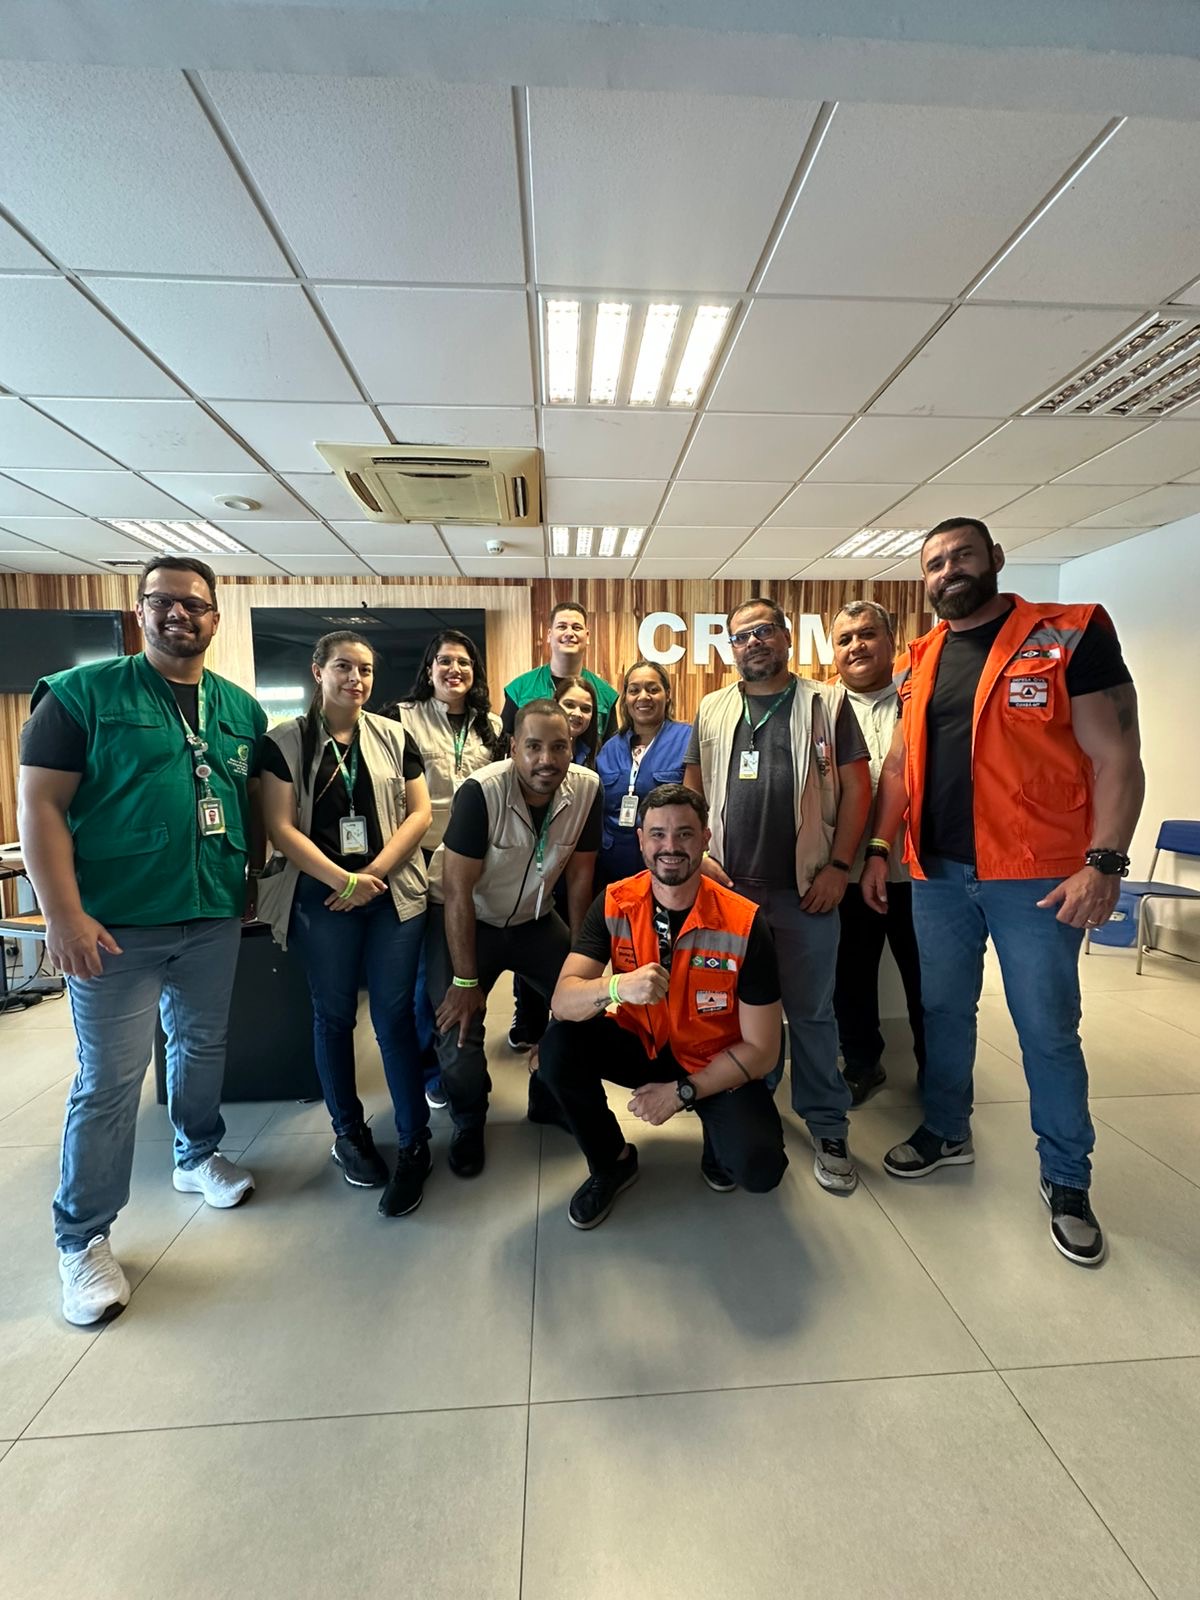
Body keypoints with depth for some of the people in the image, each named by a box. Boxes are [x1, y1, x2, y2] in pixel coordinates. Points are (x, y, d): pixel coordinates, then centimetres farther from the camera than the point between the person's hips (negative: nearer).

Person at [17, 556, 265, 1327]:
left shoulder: (241, 708, 7)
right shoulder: (82, 692, -6)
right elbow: (39, 806, -10)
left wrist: (255, 882, 8)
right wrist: (64, 914, -17)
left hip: (214, 918, 5)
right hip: (116, 924, -4)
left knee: (204, 1046, 19)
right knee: (110, 1080, 3)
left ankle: (198, 1156, 43)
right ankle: (82, 1238, 22)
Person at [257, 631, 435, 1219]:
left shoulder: (395, 737, 7)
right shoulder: (285, 742, 2)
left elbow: (420, 813, 2)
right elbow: (281, 827, -5)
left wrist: (374, 874, -10)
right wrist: (343, 880, -15)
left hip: (393, 895, 1)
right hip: (321, 899, 0)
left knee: (395, 1018, 1)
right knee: (333, 1016, 11)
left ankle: (414, 1146, 14)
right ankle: (349, 1134, 30)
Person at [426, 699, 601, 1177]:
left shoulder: (587, 788, -17)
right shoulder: (481, 791, -29)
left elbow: (579, 876, -7)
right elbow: (458, 891, -24)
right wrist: (466, 980, -22)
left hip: (534, 918, 4)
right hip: (465, 918, -4)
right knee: (460, 1029, -13)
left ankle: (549, 1100, 24)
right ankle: (468, 1124, 20)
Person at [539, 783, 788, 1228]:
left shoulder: (745, 924, -21)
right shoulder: (614, 904, -15)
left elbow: (761, 1050, -15)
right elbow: (562, 1002, -23)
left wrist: (682, 1092, -21)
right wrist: (617, 987, -44)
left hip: (716, 1062, -2)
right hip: (640, 1043, 3)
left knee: (758, 1168, -26)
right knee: (559, 1046, -23)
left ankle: (720, 1135, 13)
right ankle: (613, 1162, 4)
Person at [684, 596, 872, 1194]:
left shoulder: (827, 703, 2)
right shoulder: (712, 710, 10)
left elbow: (856, 787, -1)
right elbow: (692, 788, 13)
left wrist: (838, 866, -8)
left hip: (805, 890, -2)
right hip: (728, 886, 3)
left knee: (811, 1012, 6)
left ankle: (827, 1129, 22)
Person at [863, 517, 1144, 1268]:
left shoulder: (1073, 634, -5)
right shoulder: (918, 662, 10)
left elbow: (1116, 756, -9)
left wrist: (1104, 862, -18)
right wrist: (879, 850, 8)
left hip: (1036, 875, -4)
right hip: (936, 873, 5)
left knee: (1048, 1031, 8)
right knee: (945, 1011, 16)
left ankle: (1067, 1180, 28)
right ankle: (948, 1130, 37)